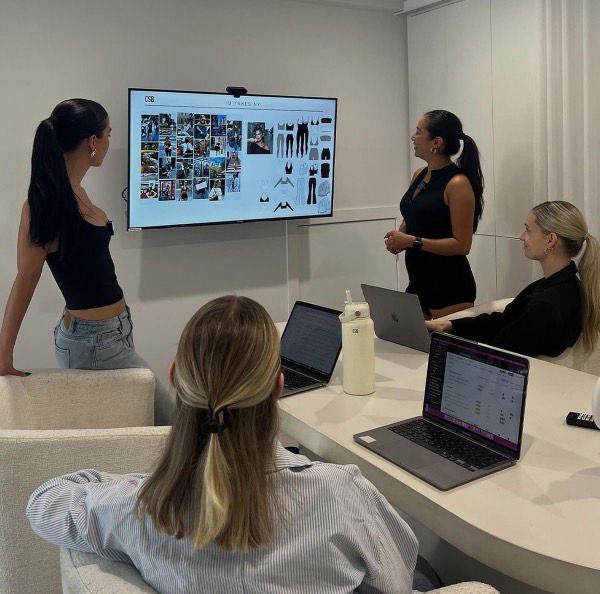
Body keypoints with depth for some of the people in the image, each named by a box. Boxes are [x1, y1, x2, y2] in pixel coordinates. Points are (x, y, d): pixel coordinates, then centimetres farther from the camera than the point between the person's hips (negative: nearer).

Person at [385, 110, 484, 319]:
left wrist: (413, 241, -19)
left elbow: (461, 245, -16)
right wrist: (398, 238, 1)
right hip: (418, 283, 7)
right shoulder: (419, 175, 7)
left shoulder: (457, 184, -15)